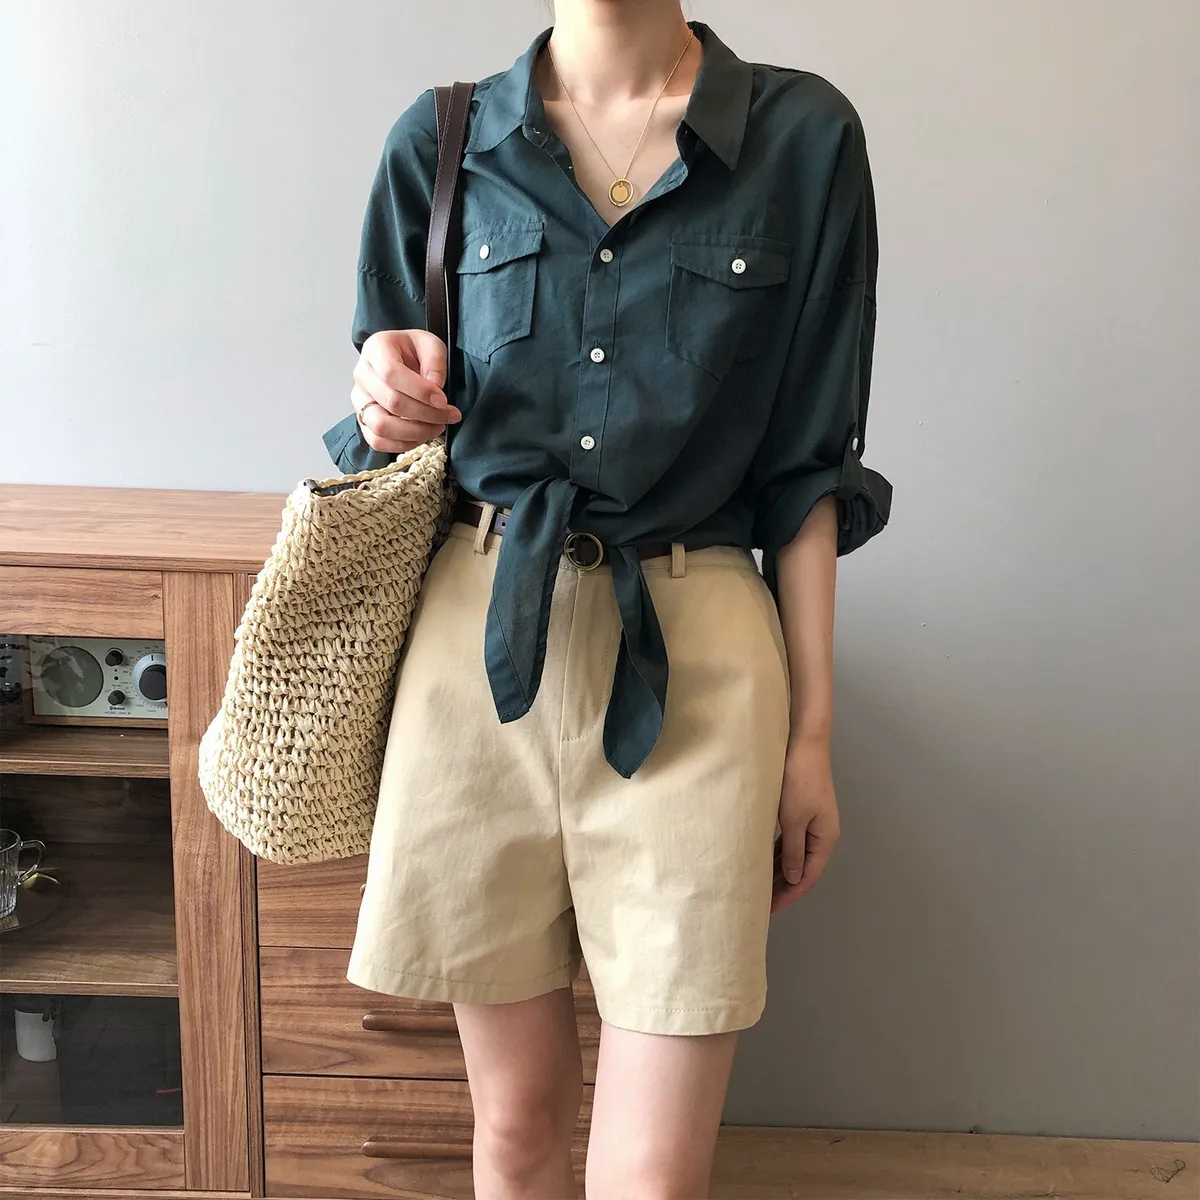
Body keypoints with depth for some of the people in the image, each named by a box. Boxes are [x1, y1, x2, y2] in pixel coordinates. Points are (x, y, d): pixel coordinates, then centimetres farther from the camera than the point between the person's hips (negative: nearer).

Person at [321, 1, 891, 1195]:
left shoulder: (802, 136, 3)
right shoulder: (442, 140, 7)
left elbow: (806, 467, 3)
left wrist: (811, 732, 3)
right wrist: (389, 413, -9)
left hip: (690, 655, -1)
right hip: (479, 641, 2)